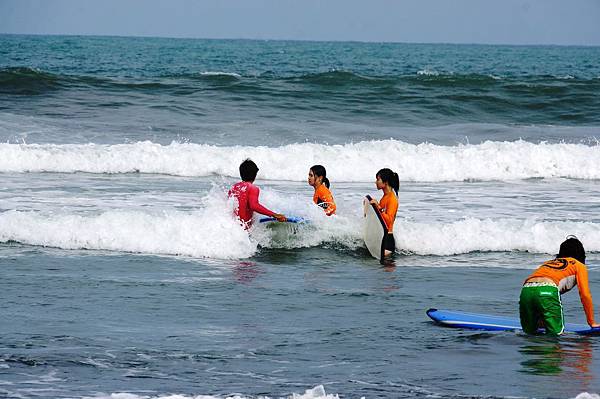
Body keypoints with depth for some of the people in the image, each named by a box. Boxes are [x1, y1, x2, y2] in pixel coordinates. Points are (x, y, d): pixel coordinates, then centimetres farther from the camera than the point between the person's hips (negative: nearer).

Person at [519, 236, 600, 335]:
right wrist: (592, 323, 25)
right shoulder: (579, 266, 23)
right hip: (547, 290, -5)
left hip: (525, 290, 5)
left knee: (529, 333, 16)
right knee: (556, 333, -1)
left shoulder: (548, 263, 38)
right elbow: (585, 295, 17)